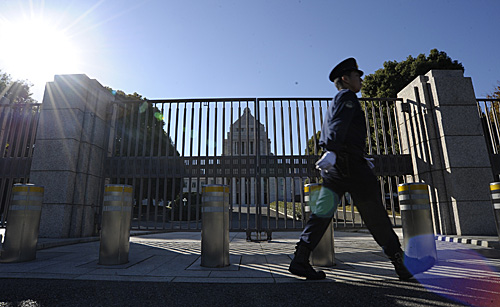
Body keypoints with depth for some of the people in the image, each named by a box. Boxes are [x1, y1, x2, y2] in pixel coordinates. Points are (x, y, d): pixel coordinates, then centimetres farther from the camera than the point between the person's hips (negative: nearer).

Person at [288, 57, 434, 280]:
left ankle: (300, 259, -1)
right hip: (349, 163, -9)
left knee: (323, 212, 3)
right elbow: (338, 127, -18)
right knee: (375, 215, 0)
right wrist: (332, 151, -32)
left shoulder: (335, 103, 30)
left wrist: (361, 159, 31)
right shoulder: (347, 96, 1)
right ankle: (401, 262, 13)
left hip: (334, 166, 9)